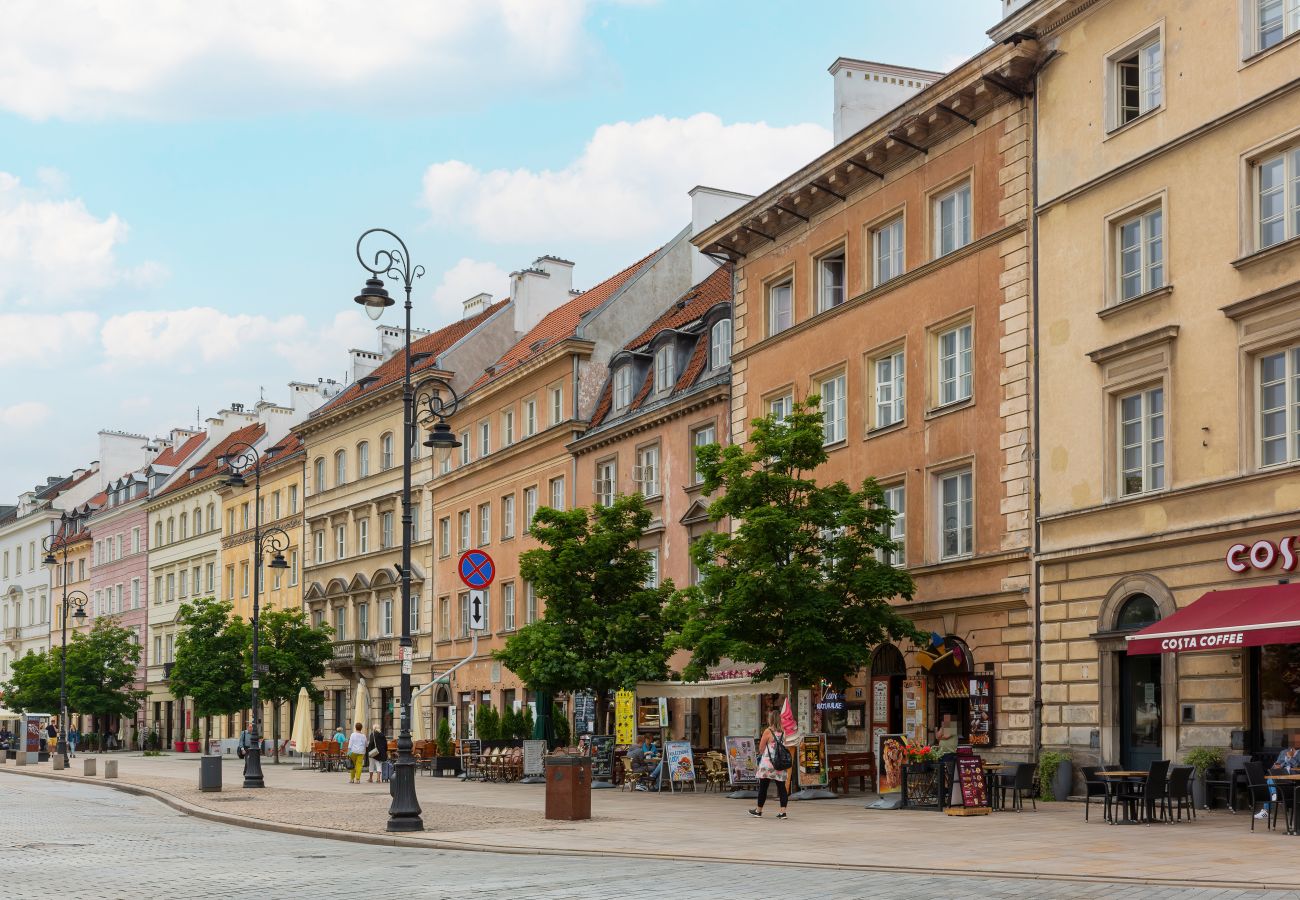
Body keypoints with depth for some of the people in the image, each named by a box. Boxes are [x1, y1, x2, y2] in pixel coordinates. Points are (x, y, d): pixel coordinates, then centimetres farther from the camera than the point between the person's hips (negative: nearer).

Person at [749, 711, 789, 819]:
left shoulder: (768, 731, -8)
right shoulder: (783, 732, 6)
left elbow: (761, 748, -4)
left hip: (768, 763, -4)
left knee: (763, 787, 5)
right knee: (781, 787, 2)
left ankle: (758, 810, 15)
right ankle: (783, 812, -4)